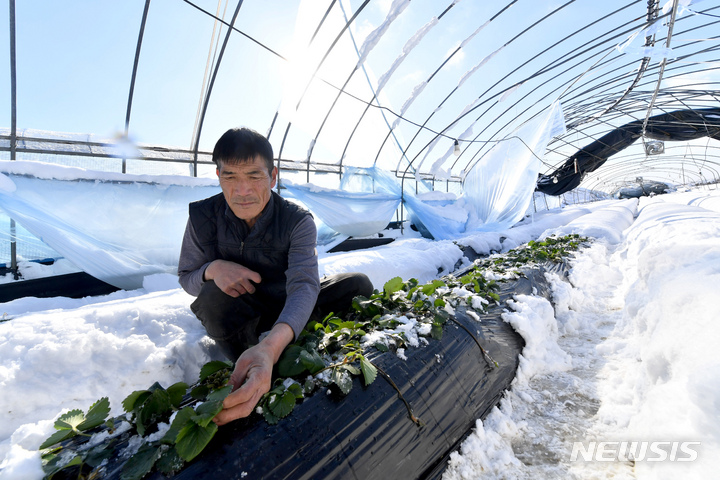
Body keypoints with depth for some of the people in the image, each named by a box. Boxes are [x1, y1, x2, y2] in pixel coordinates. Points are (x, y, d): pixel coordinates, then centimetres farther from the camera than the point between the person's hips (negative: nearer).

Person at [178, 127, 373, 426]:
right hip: (238, 317, 1)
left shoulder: (297, 221, -21)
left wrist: (271, 345, -59)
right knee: (213, 296, -34)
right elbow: (186, 278, -4)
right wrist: (212, 268, -32)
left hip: (289, 314, 0)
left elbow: (304, 284, -37)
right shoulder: (203, 217, -15)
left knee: (357, 285, -20)